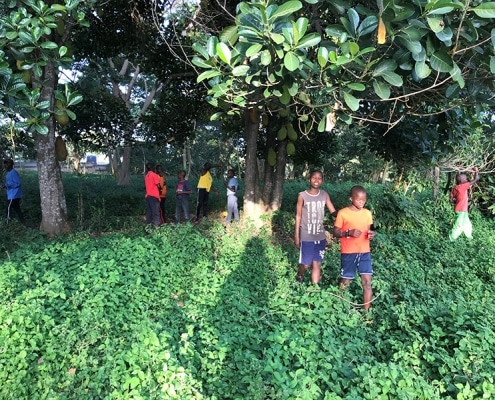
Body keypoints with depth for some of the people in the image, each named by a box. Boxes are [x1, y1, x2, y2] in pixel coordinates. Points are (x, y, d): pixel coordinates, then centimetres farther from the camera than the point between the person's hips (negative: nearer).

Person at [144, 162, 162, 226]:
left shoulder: (146, 176, 14)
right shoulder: (154, 175, -8)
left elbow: (145, 186, 17)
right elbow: (158, 185, -11)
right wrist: (160, 189, 9)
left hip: (148, 196, 7)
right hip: (154, 196, -7)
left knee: (149, 211, 8)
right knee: (156, 212, -7)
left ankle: (148, 225, 9)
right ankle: (156, 225, -10)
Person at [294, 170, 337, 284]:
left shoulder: (325, 195, 0)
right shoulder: (302, 196, -9)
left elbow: (333, 212, -4)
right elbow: (298, 216, -4)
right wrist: (296, 236, -3)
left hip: (320, 236, 3)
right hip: (306, 237, -3)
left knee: (317, 264, 9)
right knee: (306, 264, 6)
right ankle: (299, 277, 38)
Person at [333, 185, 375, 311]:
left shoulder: (368, 213, 5)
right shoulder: (342, 213, -9)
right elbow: (335, 232, -5)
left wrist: (371, 234, -7)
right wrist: (349, 233, -22)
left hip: (365, 252, 3)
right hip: (348, 253, -3)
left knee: (367, 282, -2)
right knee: (345, 281, 8)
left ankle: (366, 312, 8)